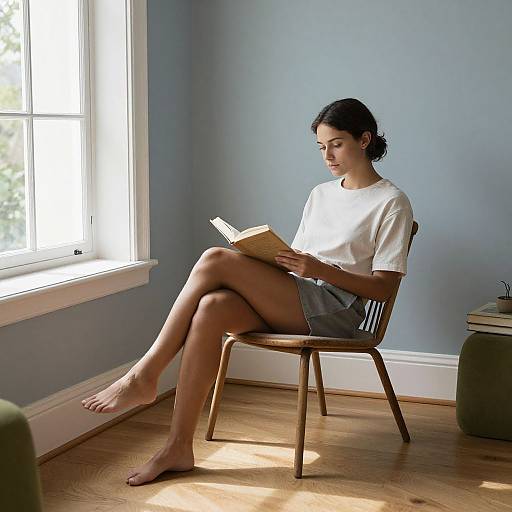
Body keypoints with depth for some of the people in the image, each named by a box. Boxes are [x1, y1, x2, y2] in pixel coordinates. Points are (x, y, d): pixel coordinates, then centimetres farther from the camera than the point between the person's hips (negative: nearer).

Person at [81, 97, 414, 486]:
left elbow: (384, 287, -5)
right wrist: (270, 258, -1)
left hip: (335, 310, -6)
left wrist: (320, 269, -18)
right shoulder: (321, 194, 25)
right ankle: (179, 448, -27)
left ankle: (144, 376, -19)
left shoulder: (391, 203, 2)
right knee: (210, 308, -28)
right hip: (292, 305, 6)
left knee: (216, 260, -24)